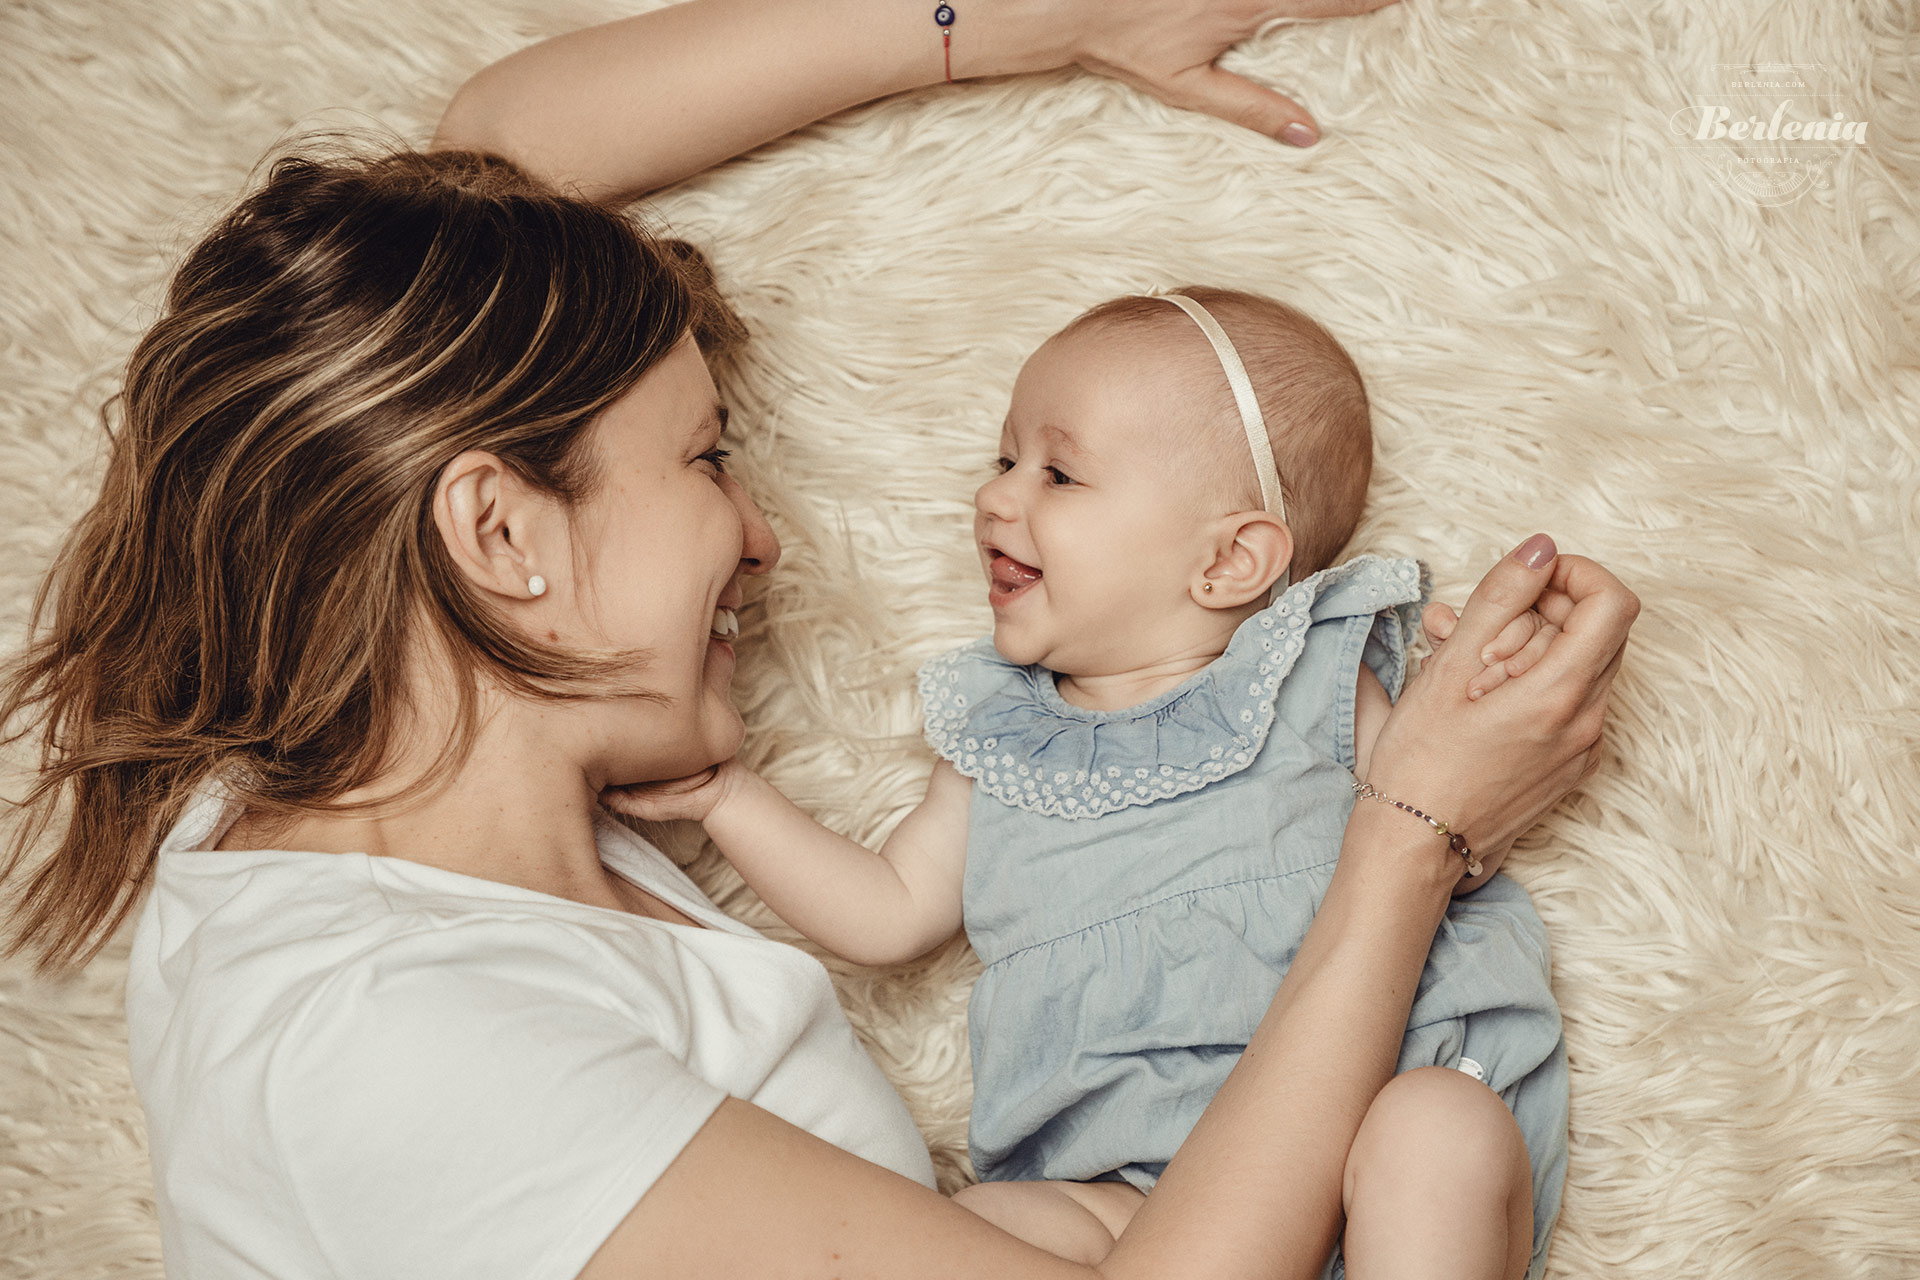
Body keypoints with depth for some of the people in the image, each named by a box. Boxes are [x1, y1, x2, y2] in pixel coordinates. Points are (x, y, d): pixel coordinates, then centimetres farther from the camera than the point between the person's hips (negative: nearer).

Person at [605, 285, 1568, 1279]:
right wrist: (724, 793, 15)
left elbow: (1439, 853, 7)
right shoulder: (993, 739, 19)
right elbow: (889, 915, 20)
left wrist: (1471, 717, -11)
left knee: (1448, 1134, -33)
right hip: (1127, 1185, 2)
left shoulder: (1311, 679, 8)